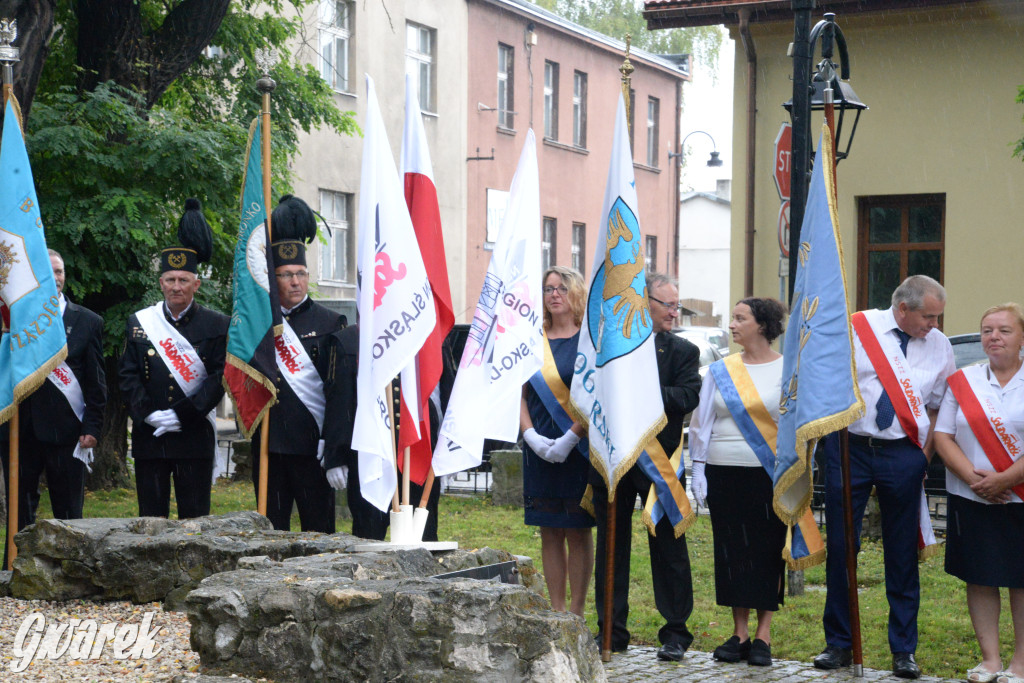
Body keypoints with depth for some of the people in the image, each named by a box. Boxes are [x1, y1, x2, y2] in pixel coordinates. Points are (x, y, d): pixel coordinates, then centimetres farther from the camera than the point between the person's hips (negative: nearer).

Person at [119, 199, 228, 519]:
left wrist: (181, 414, -13)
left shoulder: (216, 325, 1)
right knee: (151, 518, 6)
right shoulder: (139, 323, 8)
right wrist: (148, 414, -11)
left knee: (195, 518, 2)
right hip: (149, 438, 2)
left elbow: (220, 377, -5)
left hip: (195, 437, -2)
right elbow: (128, 375, 4)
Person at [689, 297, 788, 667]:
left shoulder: (788, 369, 0)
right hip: (724, 475, 3)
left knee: (767, 550, 0)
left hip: (770, 476, -3)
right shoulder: (720, 370, 9)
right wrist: (698, 469, 5)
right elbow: (702, 422, 11)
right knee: (731, 551, 5)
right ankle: (739, 633, 13)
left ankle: (763, 635, 8)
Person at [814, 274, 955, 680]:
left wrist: (925, 456, 3)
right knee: (840, 547, 4)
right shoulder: (855, 330, -3)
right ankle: (838, 644, 16)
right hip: (848, 448, -1)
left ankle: (904, 651, 16)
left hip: (903, 453, 1)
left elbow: (937, 407, 12)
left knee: (902, 554, 5)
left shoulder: (939, 346, 5)